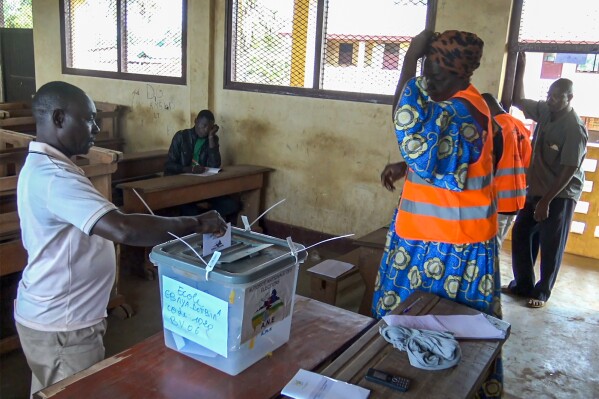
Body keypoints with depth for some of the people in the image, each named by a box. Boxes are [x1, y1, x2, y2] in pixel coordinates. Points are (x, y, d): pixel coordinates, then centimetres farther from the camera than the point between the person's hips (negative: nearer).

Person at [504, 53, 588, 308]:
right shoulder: (545, 111, 1)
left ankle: (542, 292, 18)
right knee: (521, 235, 11)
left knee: (551, 245, 4)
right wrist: (520, 68, 4)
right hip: (536, 188, 8)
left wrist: (546, 201, -22)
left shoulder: (574, 128, -20)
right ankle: (522, 284, 24)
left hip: (560, 195, -8)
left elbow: (569, 170, -21)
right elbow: (518, 100, 15)